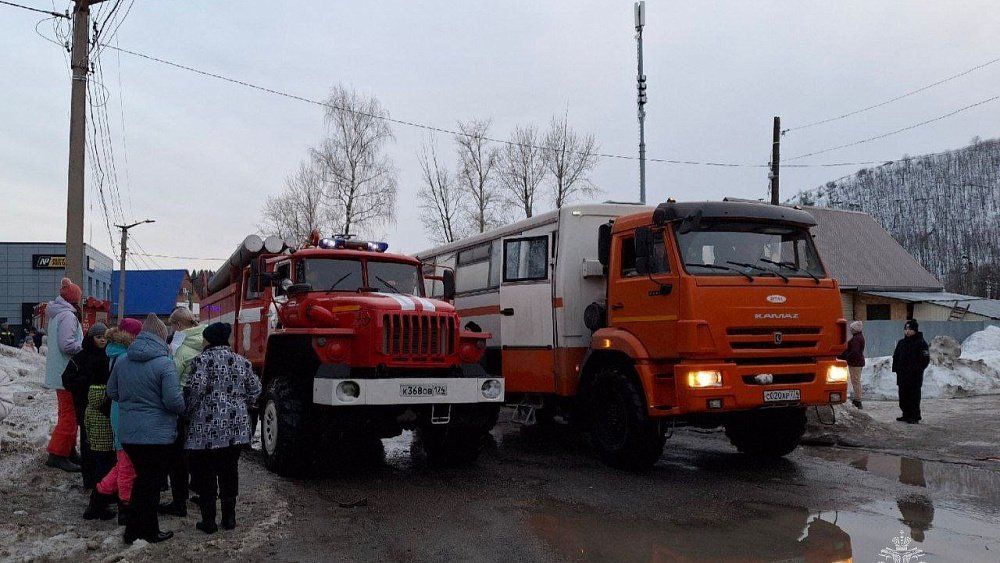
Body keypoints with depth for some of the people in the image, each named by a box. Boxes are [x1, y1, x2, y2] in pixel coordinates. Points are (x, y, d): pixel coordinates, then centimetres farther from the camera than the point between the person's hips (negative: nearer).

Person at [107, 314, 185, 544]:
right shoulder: (164, 363, -17)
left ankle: (136, 528, 26)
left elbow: (112, 392, 13)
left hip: (128, 433, 6)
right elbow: (173, 400, -19)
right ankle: (147, 531, 15)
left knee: (142, 478, 18)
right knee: (152, 482, 6)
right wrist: (182, 409, 1)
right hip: (157, 434, -6)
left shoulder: (122, 360, 2)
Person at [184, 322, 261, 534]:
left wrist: (189, 411, -3)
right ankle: (229, 517, 20)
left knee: (205, 476, 6)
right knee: (229, 472, 15)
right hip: (236, 429, 5)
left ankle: (208, 520, 11)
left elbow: (195, 389, -19)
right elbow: (254, 391, 10)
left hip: (206, 429, -5)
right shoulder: (241, 362, 8)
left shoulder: (202, 360, -8)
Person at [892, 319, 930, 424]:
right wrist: (896, 368, 8)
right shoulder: (901, 343, 14)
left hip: (915, 376, -7)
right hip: (902, 375, 7)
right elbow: (895, 356, 20)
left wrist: (917, 369, -16)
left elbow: (925, 359, -9)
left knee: (914, 396, -4)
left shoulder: (921, 343, -5)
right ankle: (906, 414, 19)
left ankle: (915, 416, 2)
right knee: (903, 396, 10)